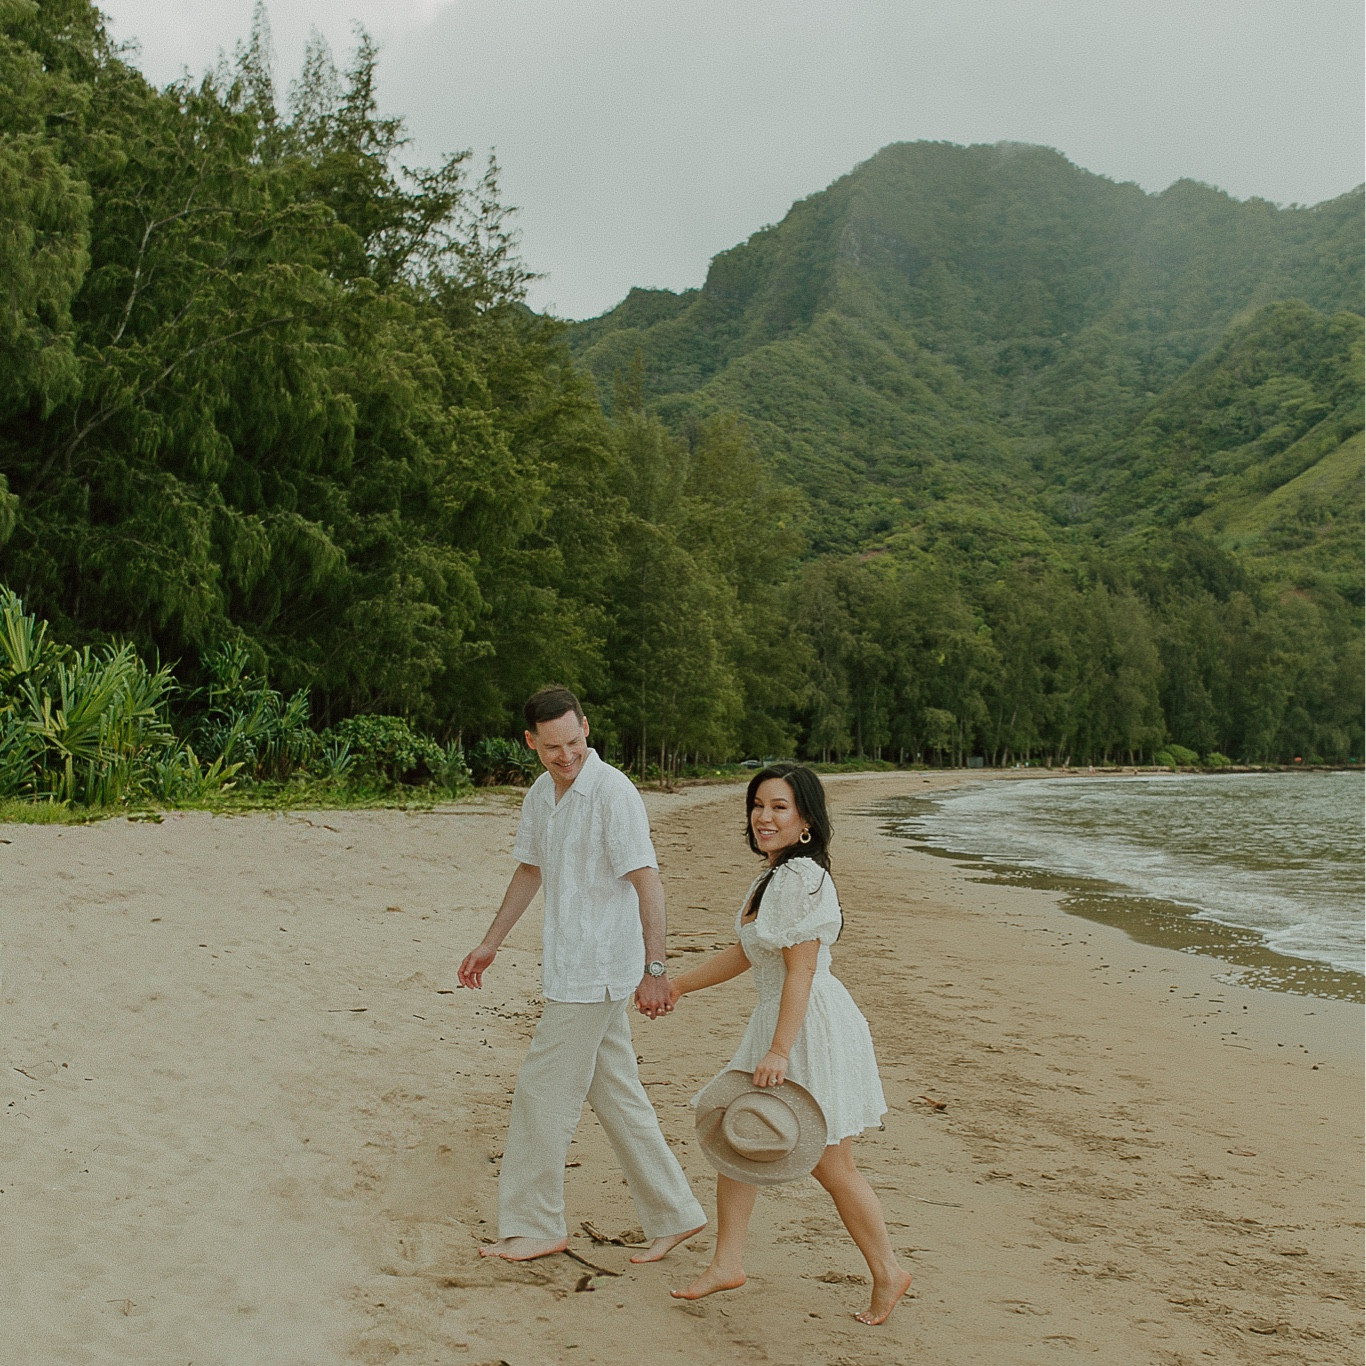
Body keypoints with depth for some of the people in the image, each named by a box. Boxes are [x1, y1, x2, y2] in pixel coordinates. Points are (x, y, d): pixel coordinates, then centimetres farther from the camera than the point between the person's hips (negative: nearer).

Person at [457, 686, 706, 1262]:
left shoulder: (612, 792, -17)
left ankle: (533, 1225, 13)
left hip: (596, 970, -9)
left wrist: (654, 968, -25)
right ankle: (672, 1214, 21)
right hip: (570, 968, 9)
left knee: (542, 1093, -1)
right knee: (616, 1095, 13)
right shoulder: (540, 794, 10)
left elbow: (646, 881, -21)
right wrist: (490, 944, 22)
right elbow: (529, 871, 21)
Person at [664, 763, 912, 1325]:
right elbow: (747, 954, 20)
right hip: (775, 1022, 10)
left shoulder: (800, 878, -21)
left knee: (830, 1165, 3)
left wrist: (778, 1052, -28)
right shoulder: (775, 876, 10)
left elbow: (801, 971, -25)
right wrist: (680, 984, 26)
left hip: (810, 1026, -10)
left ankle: (887, 1273, 22)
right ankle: (727, 1262, 24)